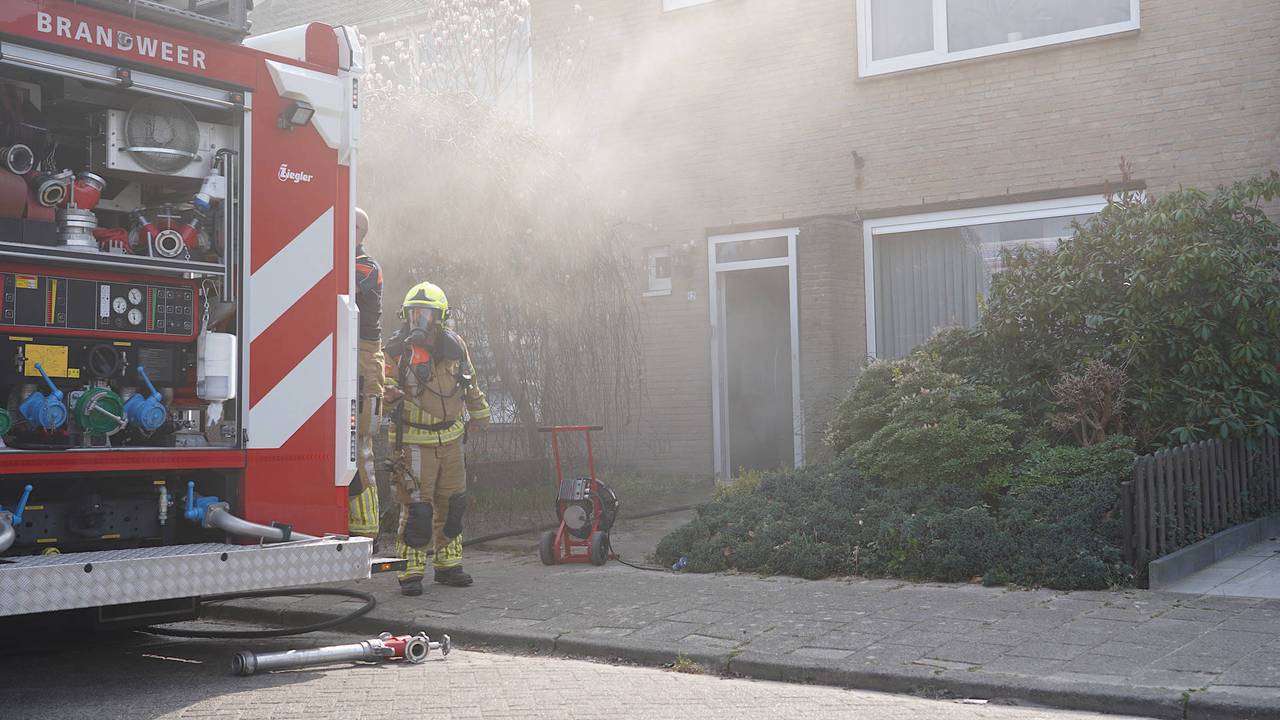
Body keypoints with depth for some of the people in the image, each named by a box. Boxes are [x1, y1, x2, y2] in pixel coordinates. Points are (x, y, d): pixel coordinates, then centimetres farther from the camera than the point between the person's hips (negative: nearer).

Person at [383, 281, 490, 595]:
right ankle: (411, 572, 3)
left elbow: (469, 383, 16)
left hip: (451, 438, 5)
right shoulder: (397, 353, -14)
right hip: (415, 442, -5)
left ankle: (447, 565, 25)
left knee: (452, 504, 12)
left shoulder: (454, 346, 0)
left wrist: (479, 413, 26)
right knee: (417, 507, -8)